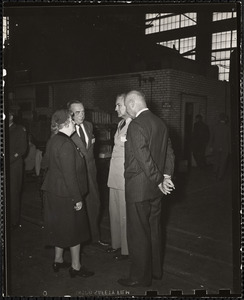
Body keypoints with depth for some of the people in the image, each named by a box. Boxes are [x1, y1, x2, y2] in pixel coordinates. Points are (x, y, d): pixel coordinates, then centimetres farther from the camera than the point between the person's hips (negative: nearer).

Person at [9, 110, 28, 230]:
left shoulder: (19, 130, 4)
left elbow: (23, 149, -3)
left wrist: (10, 159, -12)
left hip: (14, 165, -3)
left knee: (14, 193, -2)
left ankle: (14, 222, 7)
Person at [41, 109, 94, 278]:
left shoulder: (54, 140, 8)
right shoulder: (66, 144, -23)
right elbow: (69, 175, -24)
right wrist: (77, 198, -20)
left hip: (54, 192, 9)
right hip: (67, 194, -9)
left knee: (60, 226, 20)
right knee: (74, 228, 5)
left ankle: (58, 260, 35)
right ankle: (76, 267, 17)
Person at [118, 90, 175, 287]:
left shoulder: (136, 125, -18)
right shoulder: (160, 123, 8)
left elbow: (144, 158, -23)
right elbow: (169, 153, 10)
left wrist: (159, 181, -14)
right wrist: (166, 177, 6)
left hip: (139, 188, -8)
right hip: (155, 189, 9)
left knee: (138, 233, 5)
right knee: (154, 229, 19)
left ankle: (141, 277, 19)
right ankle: (155, 270, 35)